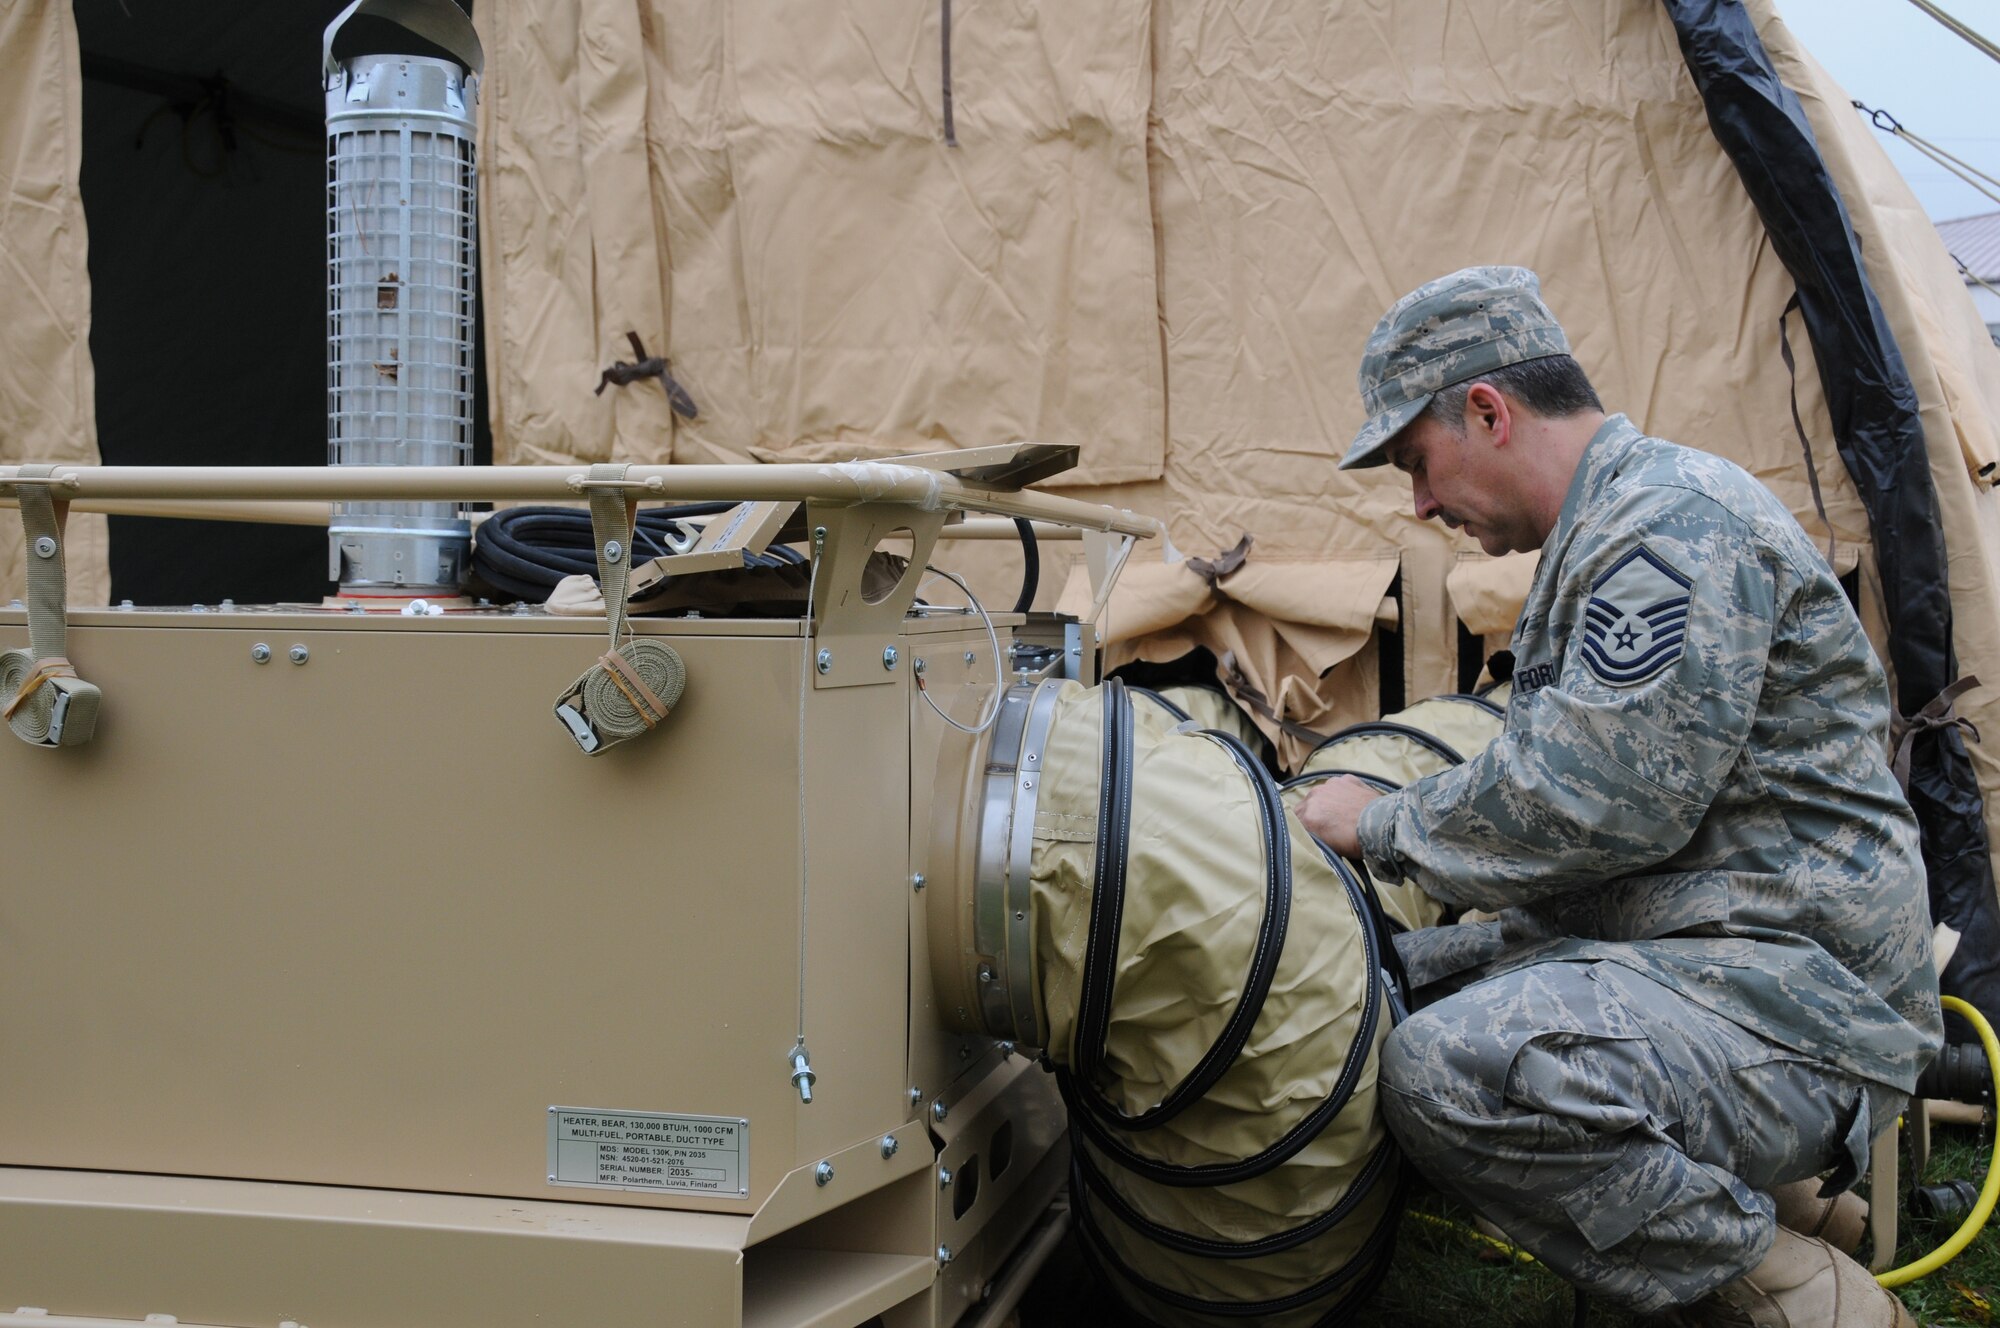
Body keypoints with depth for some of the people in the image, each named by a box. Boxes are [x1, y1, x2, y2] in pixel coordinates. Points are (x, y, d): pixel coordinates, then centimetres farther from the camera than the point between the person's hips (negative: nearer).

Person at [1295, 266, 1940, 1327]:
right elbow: (1557, 776, 24)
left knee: (1450, 1072, -32)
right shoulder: (1602, 532, 17)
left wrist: (1383, 827, -9)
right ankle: (1733, 1201, 11)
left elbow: (1592, 808, -24)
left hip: (1789, 1002, -11)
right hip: (1664, 954, 11)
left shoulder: (1672, 522, -17)